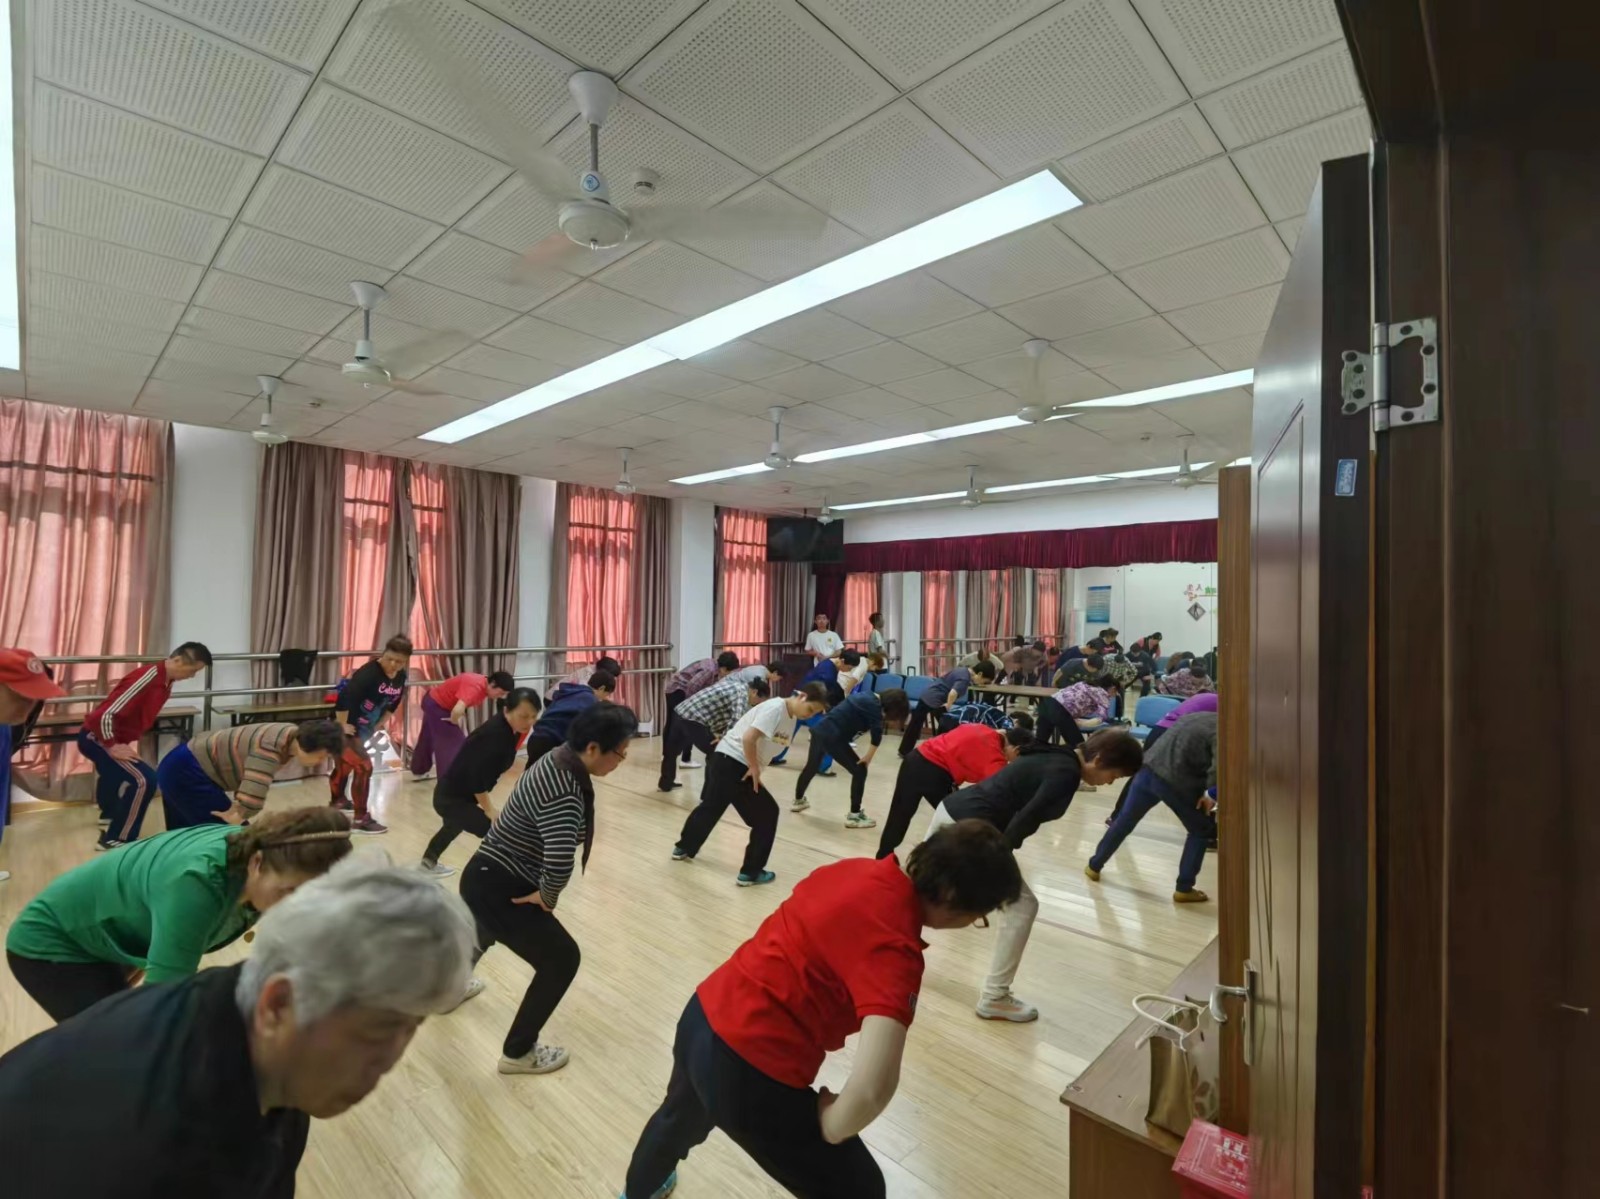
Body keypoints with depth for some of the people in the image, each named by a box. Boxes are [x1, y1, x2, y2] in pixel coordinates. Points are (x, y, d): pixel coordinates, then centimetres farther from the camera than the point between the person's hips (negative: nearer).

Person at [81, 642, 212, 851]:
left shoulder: (166, 683, 0)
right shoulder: (148, 679, -30)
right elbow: (105, 714, -32)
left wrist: (133, 741, 5)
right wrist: (112, 747, -22)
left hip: (109, 738, 10)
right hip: (96, 737, -10)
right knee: (144, 780, -20)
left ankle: (111, 814, 63)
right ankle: (114, 840, -8)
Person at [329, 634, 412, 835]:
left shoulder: (401, 677, -2)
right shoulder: (369, 673, -28)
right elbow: (343, 698, -35)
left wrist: (380, 724, 12)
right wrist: (342, 726, -25)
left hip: (363, 729, 9)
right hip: (346, 727, -9)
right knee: (363, 766, -12)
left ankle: (338, 800, 50)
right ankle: (360, 819, -1)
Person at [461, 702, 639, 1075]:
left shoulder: (559, 759, -5)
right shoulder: (564, 791, -32)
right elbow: (560, 862, -44)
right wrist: (547, 897, -22)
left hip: (486, 877, 10)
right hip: (498, 889, -10)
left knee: (484, 934, 39)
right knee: (561, 958, 3)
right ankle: (517, 1053, 19)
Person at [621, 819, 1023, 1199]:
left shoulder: (857, 868, -2)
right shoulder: (895, 948, -25)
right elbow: (874, 1086, -35)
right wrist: (831, 1128, -15)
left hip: (703, 1017, 8)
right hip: (750, 1073, -8)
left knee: (681, 1118, 40)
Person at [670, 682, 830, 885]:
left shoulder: (784, 712, 10)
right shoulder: (777, 708, -19)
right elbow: (748, 738, -27)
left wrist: (753, 766, 9)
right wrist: (755, 768, -15)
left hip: (723, 759, 9)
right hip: (732, 764, -9)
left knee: (710, 807, 28)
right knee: (767, 814, 2)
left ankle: (684, 848, 48)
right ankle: (751, 872, 11)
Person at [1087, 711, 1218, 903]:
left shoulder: (1201, 717, 21)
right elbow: (1218, 765, -24)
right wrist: (1211, 793, -11)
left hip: (1149, 768, 7)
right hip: (1177, 781, -7)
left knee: (1123, 822, 20)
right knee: (1201, 832, 18)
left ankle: (1094, 866, 31)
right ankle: (1184, 889, 20)